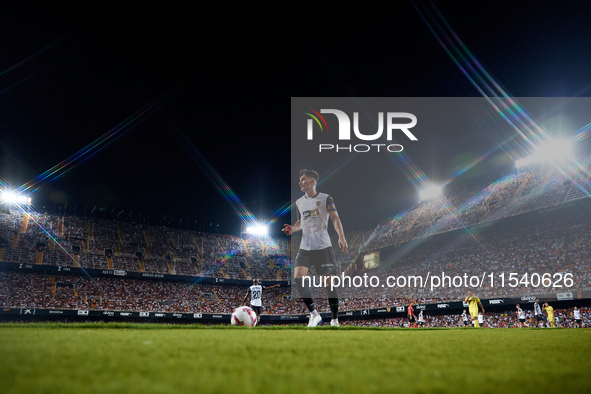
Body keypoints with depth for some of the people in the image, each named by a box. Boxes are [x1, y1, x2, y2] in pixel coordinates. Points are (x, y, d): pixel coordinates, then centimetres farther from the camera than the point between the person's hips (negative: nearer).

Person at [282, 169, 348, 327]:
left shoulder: (325, 198, 1)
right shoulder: (299, 202, 16)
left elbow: (335, 218, -3)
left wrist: (341, 236, -17)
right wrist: (292, 229, 4)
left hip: (323, 246, -4)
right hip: (305, 247, 4)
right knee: (298, 277, -15)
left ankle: (335, 319, 11)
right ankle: (314, 314, -6)